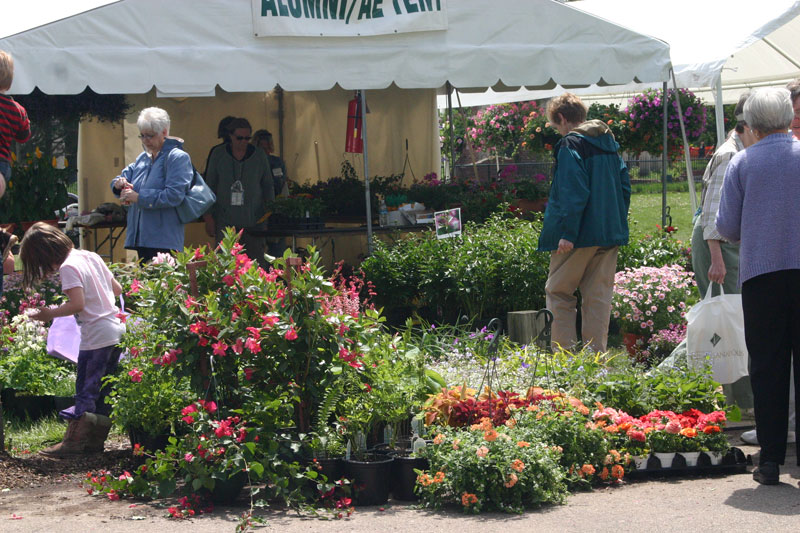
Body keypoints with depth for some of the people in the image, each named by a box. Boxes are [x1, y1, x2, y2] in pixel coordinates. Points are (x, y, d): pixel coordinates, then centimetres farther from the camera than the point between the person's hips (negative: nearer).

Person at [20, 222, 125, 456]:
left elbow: (78, 304, -22)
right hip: (117, 329, 8)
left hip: (96, 336, -8)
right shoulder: (91, 257, 12)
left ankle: (74, 441, 1)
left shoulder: (69, 267, -13)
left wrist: (50, 314, -10)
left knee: (86, 390, -3)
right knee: (104, 390, 12)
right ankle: (96, 439, 17)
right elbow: (117, 289, 16)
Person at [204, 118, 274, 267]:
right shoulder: (218, 156, 7)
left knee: (257, 263, -5)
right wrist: (208, 217, 4)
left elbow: (268, 186, 15)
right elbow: (209, 186, 9)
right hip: (225, 220, 0)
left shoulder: (259, 156, 8)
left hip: (253, 220, 0)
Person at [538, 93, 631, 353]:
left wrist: (567, 233, -20)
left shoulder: (571, 145, -11)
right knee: (599, 295, 9)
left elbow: (574, 192, -19)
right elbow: (624, 185, 16)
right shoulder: (609, 143, 14)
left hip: (582, 234, -7)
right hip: (610, 233, 7)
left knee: (559, 292, 4)